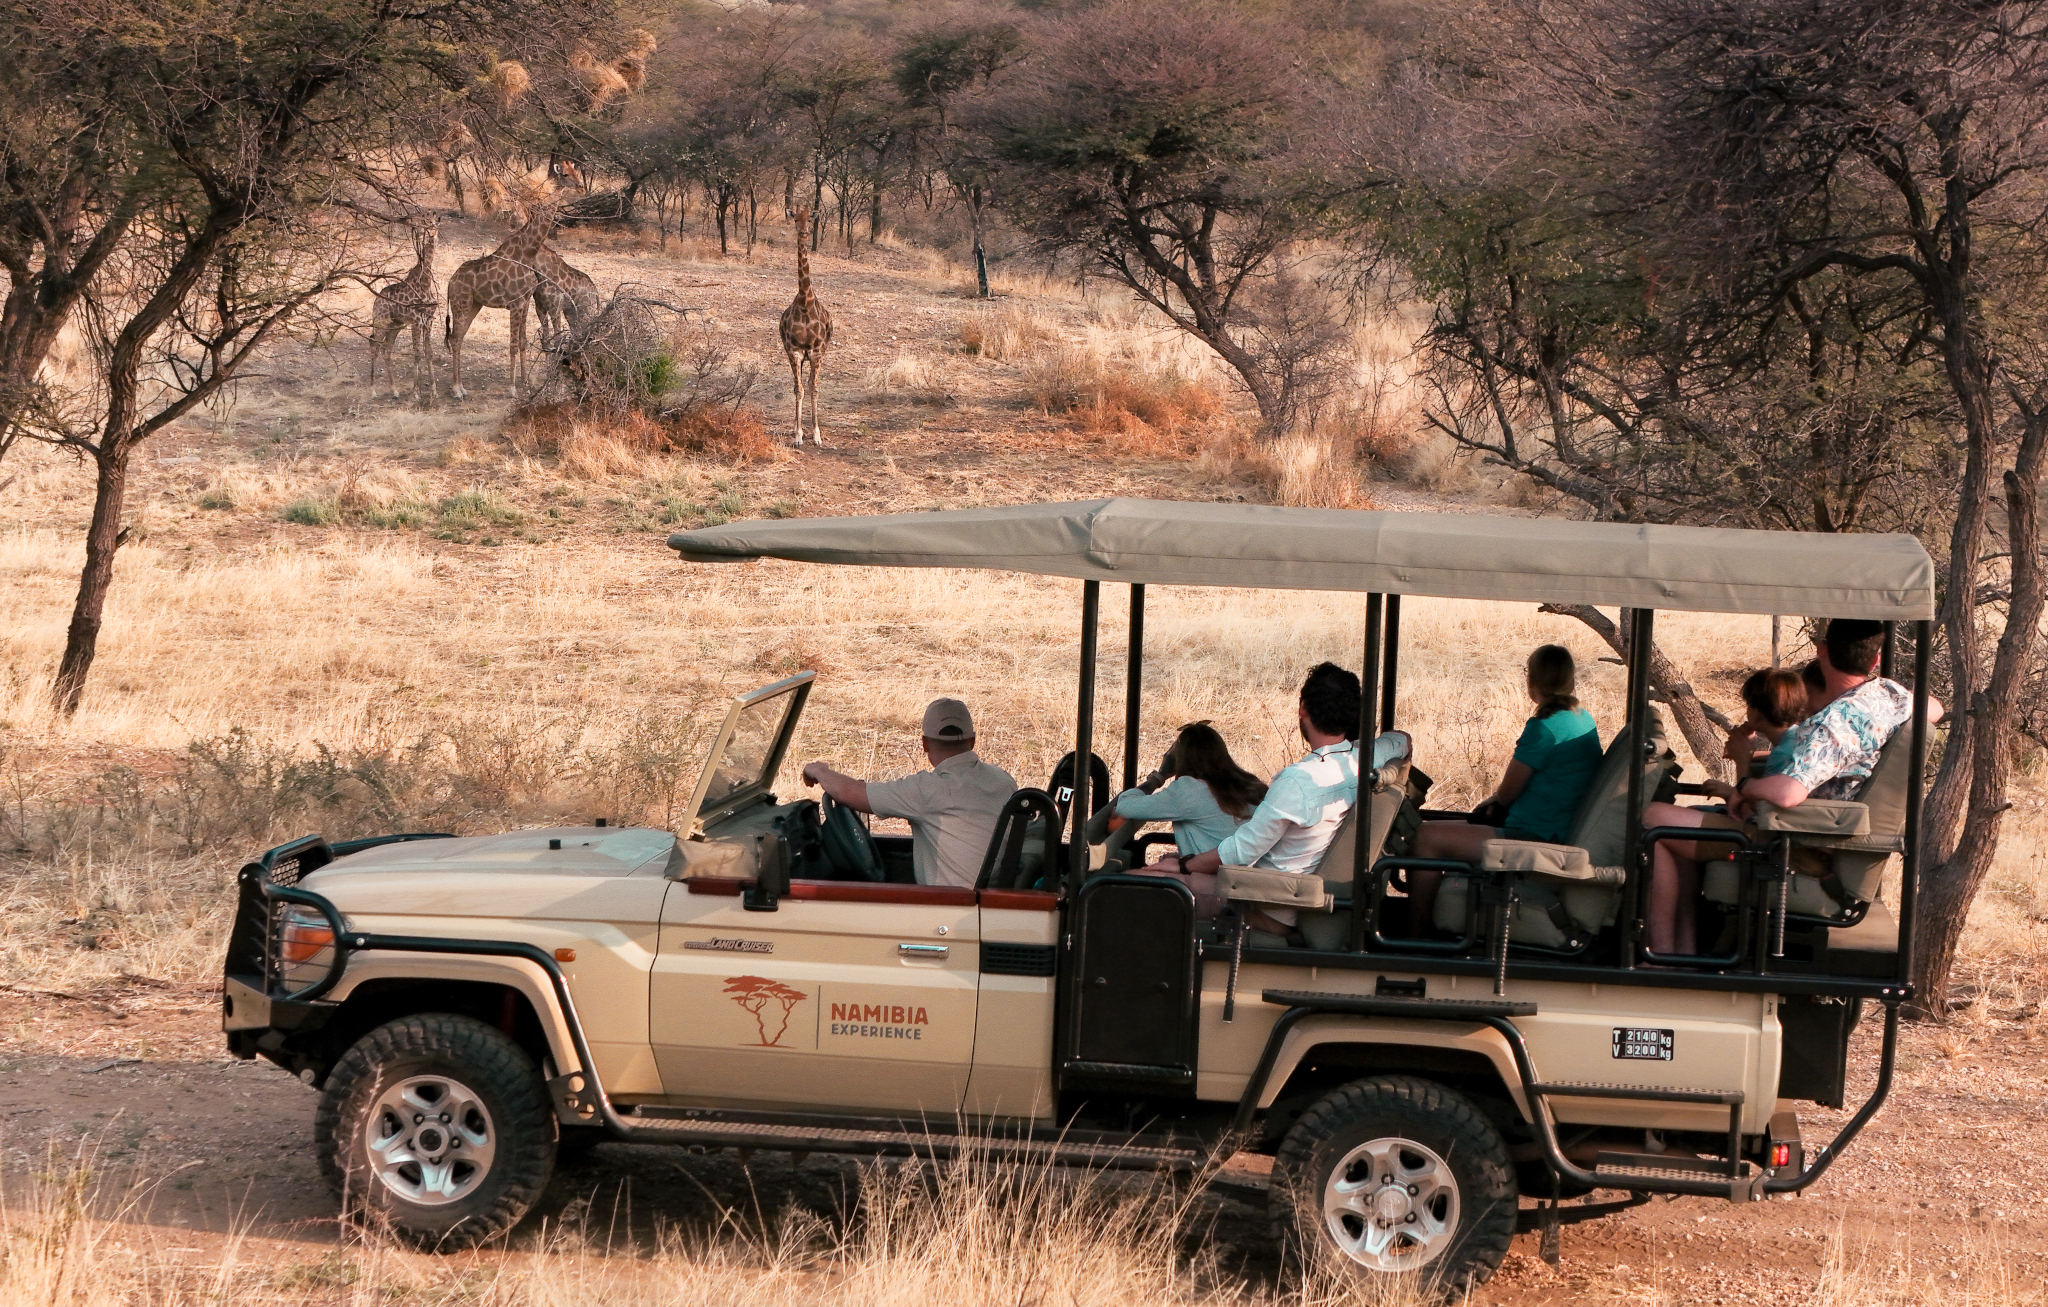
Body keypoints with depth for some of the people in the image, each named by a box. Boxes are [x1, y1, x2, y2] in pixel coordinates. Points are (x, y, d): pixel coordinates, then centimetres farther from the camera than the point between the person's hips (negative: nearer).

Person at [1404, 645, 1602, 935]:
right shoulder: (1585, 720, 12)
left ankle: (1414, 938, -7)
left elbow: (1507, 793, -8)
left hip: (1535, 840, -11)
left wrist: (1493, 798, 15)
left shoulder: (1544, 727, -18)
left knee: (1426, 836, -11)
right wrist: (1494, 799, 12)